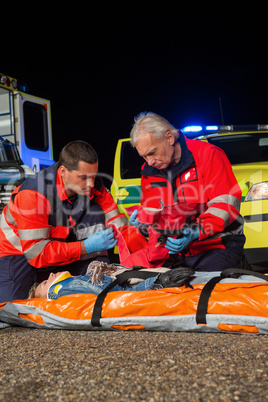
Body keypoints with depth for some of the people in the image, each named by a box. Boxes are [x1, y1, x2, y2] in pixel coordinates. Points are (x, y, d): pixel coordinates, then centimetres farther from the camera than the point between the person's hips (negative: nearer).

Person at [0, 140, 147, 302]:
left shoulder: (94, 187, -14)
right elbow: (36, 252, -31)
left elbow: (119, 224, -12)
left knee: (95, 213, -18)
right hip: (19, 252, -4)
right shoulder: (32, 194, -30)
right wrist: (87, 247, -36)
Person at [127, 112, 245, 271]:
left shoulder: (208, 154, -7)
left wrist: (197, 232, -26)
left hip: (217, 245, -4)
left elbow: (226, 204, -12)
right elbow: (151, 210, 23)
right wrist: (142, 218, -3)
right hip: (175, 252, 4)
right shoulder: (149, 171, 11)